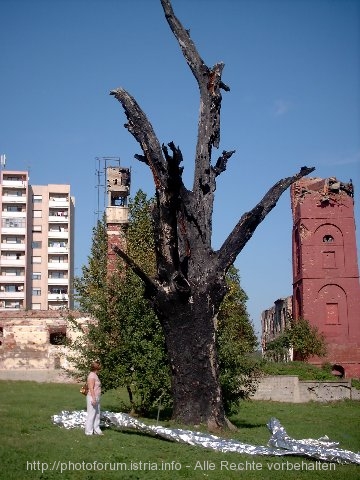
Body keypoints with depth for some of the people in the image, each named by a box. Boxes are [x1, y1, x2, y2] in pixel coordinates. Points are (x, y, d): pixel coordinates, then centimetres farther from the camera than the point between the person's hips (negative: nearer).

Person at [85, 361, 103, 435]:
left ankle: (96, 430, 19)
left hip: (96, 398, 10)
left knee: (97, 415, 13)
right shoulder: (92, 376, -15)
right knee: (91, 415, -5)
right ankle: (89, 431, 0)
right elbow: (91, 388, -20)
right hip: (92, 398, -10)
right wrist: (93, 399, -23)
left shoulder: (95, 375, 16)